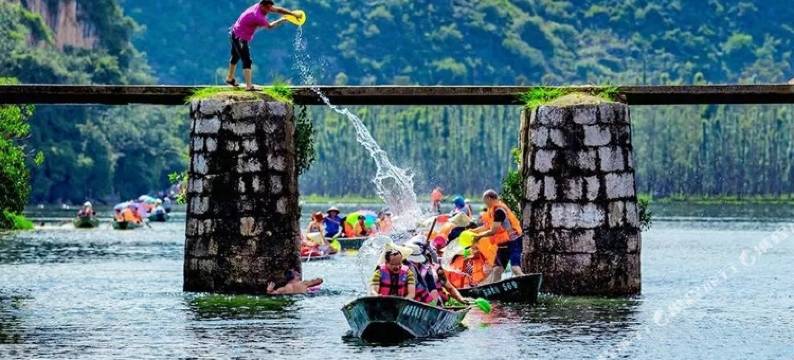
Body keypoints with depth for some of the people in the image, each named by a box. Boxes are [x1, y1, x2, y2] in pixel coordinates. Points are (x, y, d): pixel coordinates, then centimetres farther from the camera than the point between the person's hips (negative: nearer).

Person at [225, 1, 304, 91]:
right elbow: (270, 26, -16)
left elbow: (277, 9, -8)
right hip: (240, 38, -11)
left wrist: (292, 13, -16)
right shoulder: (257, 17, -34)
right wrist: (282, 20, -3)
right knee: (247, 61, -16)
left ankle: (230, 79, 45)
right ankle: (249, 86, -22)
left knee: (236, 57, 26)